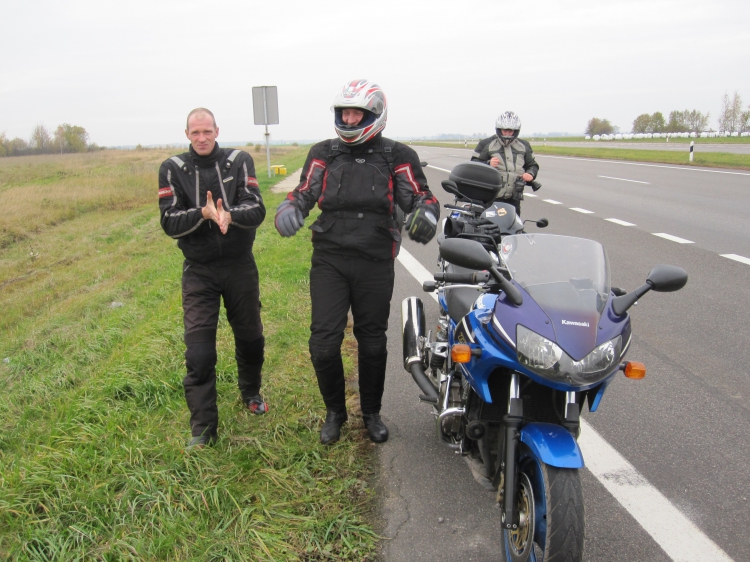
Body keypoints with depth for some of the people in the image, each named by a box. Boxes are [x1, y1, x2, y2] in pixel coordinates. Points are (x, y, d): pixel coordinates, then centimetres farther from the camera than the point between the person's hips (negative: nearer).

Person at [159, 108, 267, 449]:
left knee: (250, 338, 15)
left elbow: (256, 209, -12)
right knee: (199, 352, -4)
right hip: (199, 271, -1)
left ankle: (251, 393, 42)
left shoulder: (239, 162, -1)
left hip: (240, 266, 1)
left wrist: (230, 215, -34)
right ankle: (203, 428, 6)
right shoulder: (173, 169, -1)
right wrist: (204, 214, -26)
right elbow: (170, 223, -8)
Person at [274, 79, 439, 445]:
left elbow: (419, 195, -1)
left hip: (375, 263, -1)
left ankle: (372, 413, 33)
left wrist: (426, 212, -25)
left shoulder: (396, 156, 2)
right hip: (329, 260, 1)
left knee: (372, 343, 12)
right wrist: (289, 209, -18)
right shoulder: (323, 153, 8)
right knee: (323, 343, -3)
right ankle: (335, 411, 22)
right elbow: (304, 193, 5)